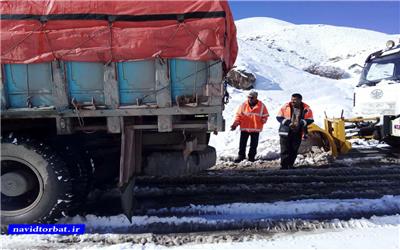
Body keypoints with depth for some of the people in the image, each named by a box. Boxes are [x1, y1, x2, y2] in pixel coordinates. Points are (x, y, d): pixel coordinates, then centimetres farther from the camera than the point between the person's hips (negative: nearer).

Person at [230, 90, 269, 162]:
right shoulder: (244, 105, -3)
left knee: (254, 144, 9)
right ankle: (241, 155, 21)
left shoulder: (261, 106, -2)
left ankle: (252, 156, 24)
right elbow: (238, 115, 1)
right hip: (244, 128, 0)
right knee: (242, 143, 7)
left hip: (256, 129, 0)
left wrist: (263, 120, -13)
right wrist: (235, 124, -9)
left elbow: (265, 115, 7)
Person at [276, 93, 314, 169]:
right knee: (285, 150, -3)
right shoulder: (286, 106, -5)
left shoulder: (306, 108, -3)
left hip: (298, 133, 1)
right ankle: (284, 165, 4)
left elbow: (310, 120, 1)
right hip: (285, 132, -1)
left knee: (294, 150, 8)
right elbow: (279, 117, -1)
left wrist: (300, 123, -16)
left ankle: (290, 165, 22)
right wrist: (288, 123, -16)